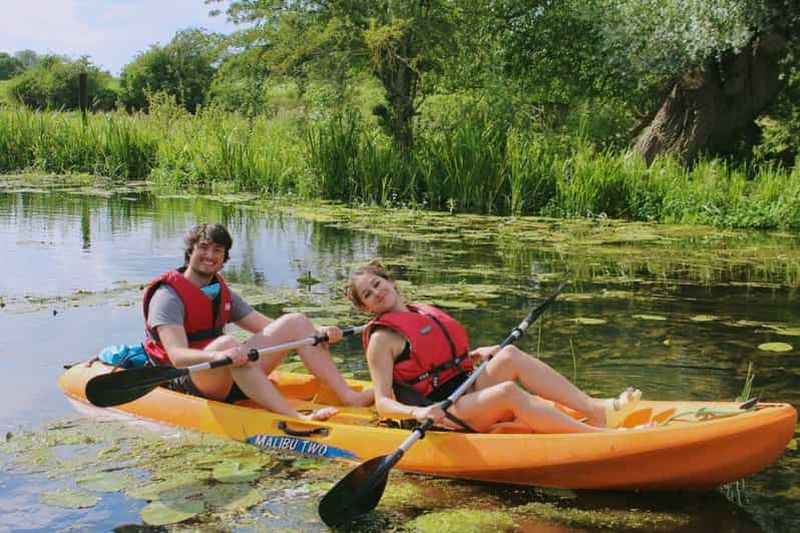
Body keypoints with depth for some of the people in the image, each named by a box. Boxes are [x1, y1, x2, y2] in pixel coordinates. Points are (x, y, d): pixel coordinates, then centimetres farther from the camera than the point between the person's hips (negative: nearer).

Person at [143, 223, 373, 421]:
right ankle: (294, 418, -51)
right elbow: (177, 355, -25)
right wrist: (218, 356, -45)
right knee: (226, 343, -40)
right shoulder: (168, 296, -10)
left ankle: (349, 396, -18)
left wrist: (318, 331, -6)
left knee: (295, 321, -4)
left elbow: (270, 327, 10)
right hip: (185, 381, -7)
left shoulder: (223, 294, 15)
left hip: (231, 378, 8)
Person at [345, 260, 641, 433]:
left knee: (509, 356, -16)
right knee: (509, 391, -31)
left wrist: (474, 355, 12)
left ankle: (596, 409, -24)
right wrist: (417, 412, -32)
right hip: (440, 414, -8)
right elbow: (382, 402, -13)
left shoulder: (425, 313, 17)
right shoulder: (382, 338, -6)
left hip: (464, 392, 8)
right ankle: (598, 435, -37)